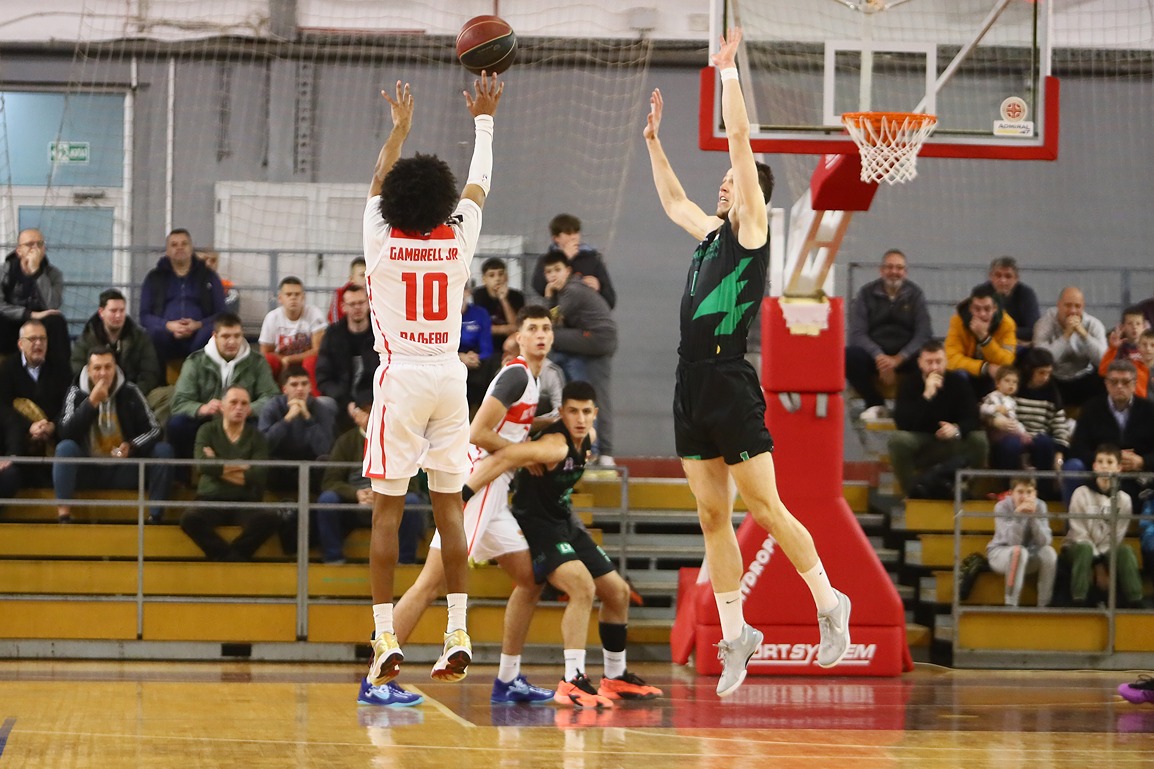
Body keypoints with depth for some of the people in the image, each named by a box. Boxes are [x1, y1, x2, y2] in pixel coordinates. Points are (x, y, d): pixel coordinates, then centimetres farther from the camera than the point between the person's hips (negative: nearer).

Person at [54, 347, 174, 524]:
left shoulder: (130, 392, -2)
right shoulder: (77, 394, -4)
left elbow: (154, 429, -2)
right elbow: (65, 433, -18)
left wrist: (132, 446, -22)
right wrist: (92, 401, -24)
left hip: (124, 470, 1)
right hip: (88, 471, -1)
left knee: (163, 450, -20)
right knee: (65, 447, -30)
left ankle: (155, 516, -20)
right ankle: (63, 516, -32)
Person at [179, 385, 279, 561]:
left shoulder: (255, 436, 10)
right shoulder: (207, 431, 8)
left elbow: (260, 474, -7)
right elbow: (203, 465, -11)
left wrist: (219, 467, -6)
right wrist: (241, 466, -4)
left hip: (245, 503, 1)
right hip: (211, 500, -1)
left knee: (271, 518, -31)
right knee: (189, 518, -34)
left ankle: (226, 556, -11)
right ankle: (235, 557, -15)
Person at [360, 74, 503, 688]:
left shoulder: (381, 240, -3)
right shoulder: (459, 240, 2)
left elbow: (378, 181, 16)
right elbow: (479, 184, 20)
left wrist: (400, 127, 31)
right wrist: (483, 120, 33)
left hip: (400, 376, -2)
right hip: (449, 375, 2)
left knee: (387, 508, -1)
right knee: (449, 505, 5)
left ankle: (385, 638, -7)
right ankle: (457, 636, -1)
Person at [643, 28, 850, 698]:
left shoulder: (753, 228, -2)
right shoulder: (710, 233, 18)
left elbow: (741, 138, -8)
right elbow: (673, 199, 38)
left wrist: (728, 71, -6)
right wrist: (654, 141, 37)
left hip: (732, 387, -8)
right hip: (693, 391, 8)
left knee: (766, 509, -5)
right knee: (714, 518, 7)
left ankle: (830, 605, 9)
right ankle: (736, 636, 11)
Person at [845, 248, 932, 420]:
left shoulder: (915, 293, 4)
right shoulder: (867, 293, 2)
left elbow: (924, 333, -5)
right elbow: (857, 333, -7)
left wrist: (899, 359, -21)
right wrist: (879, 357, -24)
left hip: (906, 355, 0)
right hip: (873, 353, 0)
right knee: (849, 356, -32)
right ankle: (876, 404, -12)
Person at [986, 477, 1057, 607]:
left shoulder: (1039, 506, -9)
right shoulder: (1002, 507, -18)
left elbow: (1045, 541, -20)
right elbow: (1014, 542, -28)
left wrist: (1033, 516, -32)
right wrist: (1018, 515, -39)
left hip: (1029, 558, 3)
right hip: (1000, 553, -3)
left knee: (1049, 552, -26)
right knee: (1019, 551, -35)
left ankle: (1044, 605, -17)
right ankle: (1010, 605, -30)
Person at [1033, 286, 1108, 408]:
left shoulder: (1094, 325, -4)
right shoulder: (1046, 323, -11)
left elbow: (1103, 360, -18)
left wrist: (1083, 333, -24)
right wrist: (1066, 334, -26)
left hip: (1084, 380, 2)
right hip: (1054, 381, -2)